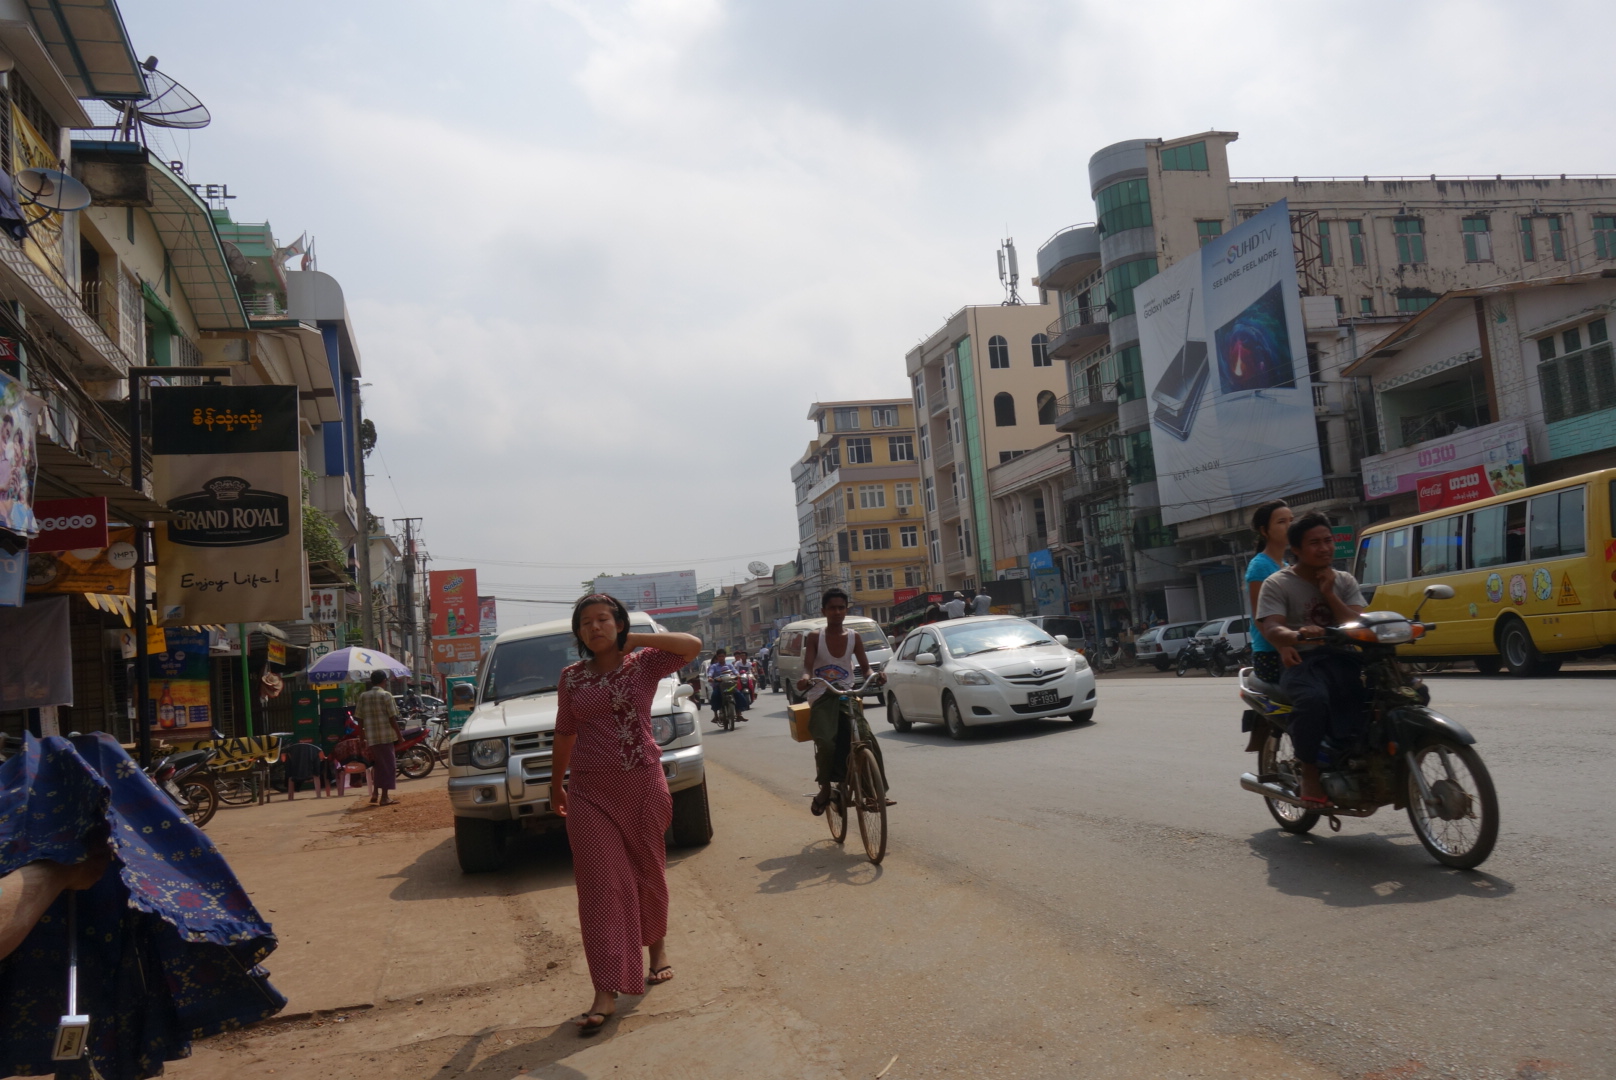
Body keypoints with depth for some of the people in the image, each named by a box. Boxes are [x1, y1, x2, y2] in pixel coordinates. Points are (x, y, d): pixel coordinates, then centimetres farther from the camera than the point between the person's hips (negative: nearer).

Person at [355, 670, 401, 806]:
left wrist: (362, 738, 15)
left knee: (377, 765, 20)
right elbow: (392, 719, -10)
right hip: (386, 737, -5)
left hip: (371, 738, 5)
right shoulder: (386, 695, -7)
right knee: (388, 765, 2)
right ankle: (385, 796, 1)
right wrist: (400, 736, -4)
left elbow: (360, 720, 7)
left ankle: (375, 793, 16)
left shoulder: (363, 697, 7)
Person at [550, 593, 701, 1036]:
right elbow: (565, 734, 15)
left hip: (643, 785, -1)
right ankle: (606, 993, -1)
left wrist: (636, 639, -15)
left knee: (648, 874, 14)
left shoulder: (644, 663, -2)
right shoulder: (571, 677, 5)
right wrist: (556, 783, 20)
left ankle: (657, 946, 41)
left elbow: (692, 645, -19)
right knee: (599, 887, -3)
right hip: (589, 792, 1)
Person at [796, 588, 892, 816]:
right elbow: (807, 666, -8)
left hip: (847, 696, 2)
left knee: (866, 740, -19)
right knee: (826, 742, -25)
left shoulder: (854, 638, 6)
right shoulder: (815, 637, 2)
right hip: (822, 698, -2)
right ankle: (825, 788, -3)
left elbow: (865, 666, 4)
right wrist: (806, 678, -31)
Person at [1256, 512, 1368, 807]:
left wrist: (1329, 594, -7)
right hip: (1301, 661, -4)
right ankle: (1309, 773, -20)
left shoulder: (1345, 582, 16)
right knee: (1313, 698, -38)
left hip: (1343, 659, 4)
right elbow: (1271, 629, -14)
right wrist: (1297, 635, -36)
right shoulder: (1277, 584, 2)